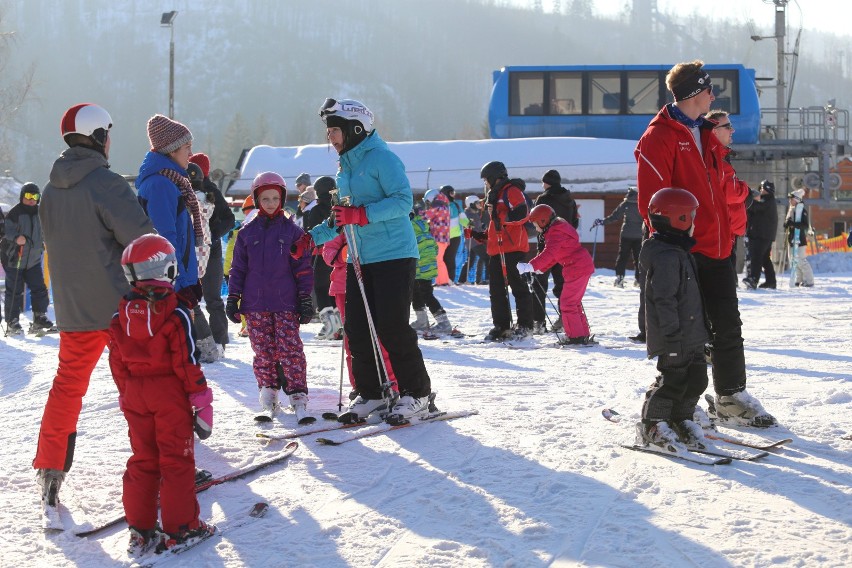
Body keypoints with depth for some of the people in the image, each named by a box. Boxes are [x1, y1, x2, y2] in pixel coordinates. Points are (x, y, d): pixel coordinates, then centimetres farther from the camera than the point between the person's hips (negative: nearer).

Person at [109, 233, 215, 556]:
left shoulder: (121, 315, 0)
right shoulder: (175, 313, -15)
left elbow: (118, 364, 6)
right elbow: (187, 363, -14)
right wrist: (202, 402, -8)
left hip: (135, 396, 5)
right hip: (170, 394, -5)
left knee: (142, 460, 13)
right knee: (177, 460, 4)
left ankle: (140, 531, 15)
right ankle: (180, 529, 7)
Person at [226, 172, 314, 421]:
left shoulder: (292, 230, 5)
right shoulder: (247, 232, 9)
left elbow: (303, 267, 6)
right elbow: (238, 268, 12)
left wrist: (305, 298, 1)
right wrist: (232, 298, 7)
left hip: (285, 302, -2)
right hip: (255, 304, 2)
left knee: (291, 350, -8)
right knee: (263, 352, 4)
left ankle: (298, 398, -5)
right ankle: (267, 398, 11)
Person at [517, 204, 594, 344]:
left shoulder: (555, 233, -17)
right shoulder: (557, 229, 17)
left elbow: (548, 254, -31)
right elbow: (554, 254, 22)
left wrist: (530, 266, -38)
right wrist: (541, 269, 17)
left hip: (576, 268, -11)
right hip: (584, 266, 11)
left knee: (567, 302, -5)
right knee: (574, 302, 18)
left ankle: (576, 336, -3)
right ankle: (583, 335, 23)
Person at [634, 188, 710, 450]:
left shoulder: (679, 251, 16)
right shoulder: (666, 256, -18)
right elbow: (664, 298, -23)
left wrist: (699, 330, 26)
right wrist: (672, 331, -25)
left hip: (690, 335, 10)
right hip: (674, 339, -10)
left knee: (696, 377, 11)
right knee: (673, 379, -7)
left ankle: (680, 420, 23)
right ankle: (651, 427, 3)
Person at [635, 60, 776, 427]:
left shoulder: (706, 134, 16)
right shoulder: (660, 137, -10)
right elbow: (652, 201, -15)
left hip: (715, 248, 8)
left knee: (728, 325, 12)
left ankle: (731, 394, 22)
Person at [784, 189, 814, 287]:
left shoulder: (802, 210, -11)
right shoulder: (791, 209, 14)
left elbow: (805, 225, -17)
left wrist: (793, 223, -27)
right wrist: (787, 224, 1)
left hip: (800, 239, -9)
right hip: (792, 239, 9)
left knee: (800, 260, -10)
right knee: (794, 260, 10)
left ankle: (809, 280, -4)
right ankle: (799, 280, 18)